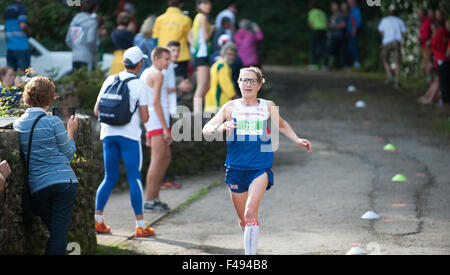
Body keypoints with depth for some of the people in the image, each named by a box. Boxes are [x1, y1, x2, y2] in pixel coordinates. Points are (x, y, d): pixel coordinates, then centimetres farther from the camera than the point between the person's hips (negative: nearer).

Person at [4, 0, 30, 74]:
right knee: (23, 72, -6)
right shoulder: (21, 7, -9)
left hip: (10, 47, 7)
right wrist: (28, 32, -3)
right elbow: (22, 25, -22)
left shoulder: (7, 9, 14)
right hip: (21, 46, -7)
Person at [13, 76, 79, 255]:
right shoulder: (53, 122, -8)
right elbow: (69, 153, -1)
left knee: (51, 231, 16)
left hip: (37, 186, 4)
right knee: (60, 232, -4)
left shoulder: (17, 124, 6)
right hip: (64, 181, -4)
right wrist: (70, 131, 14)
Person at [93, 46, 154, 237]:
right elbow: (144, 118, -8)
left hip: (109, 134, 5)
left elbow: (97, 111, 8)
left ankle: (97, 220, 10)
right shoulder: (139, 85, -8)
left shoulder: (110, 80, 6)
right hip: (129, 135, -5)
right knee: (134, 179, -1)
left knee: (109, 178, 14)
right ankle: (141, 225, -1)